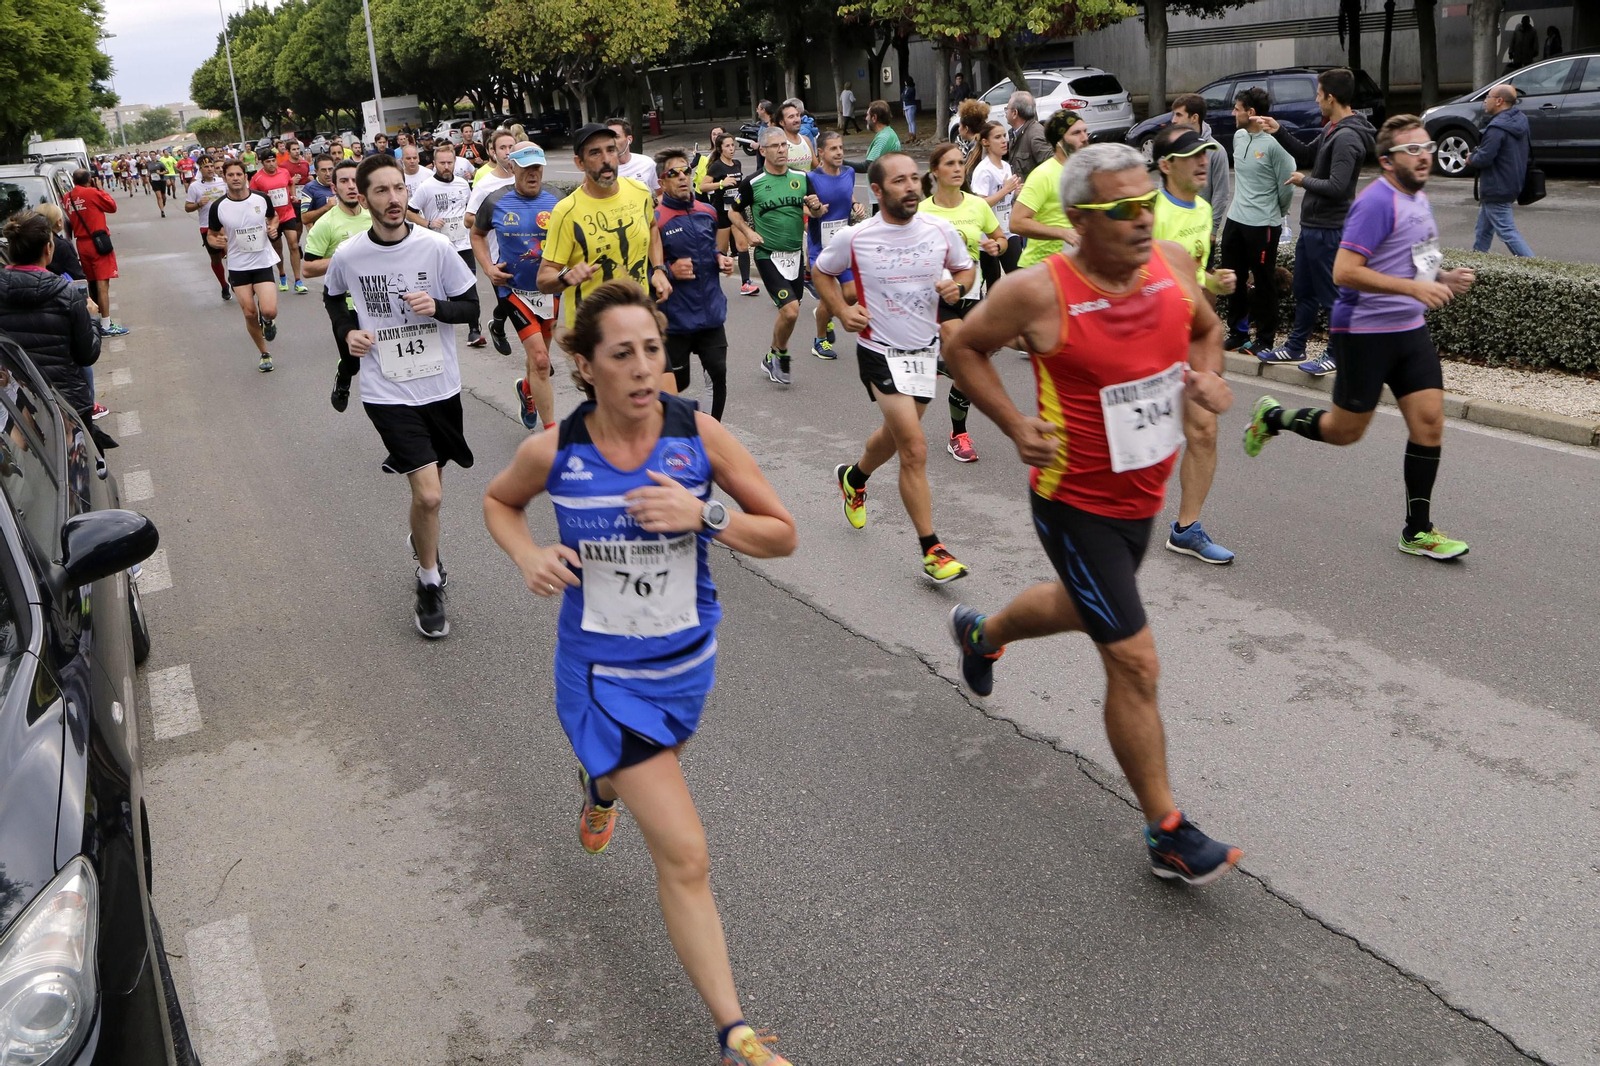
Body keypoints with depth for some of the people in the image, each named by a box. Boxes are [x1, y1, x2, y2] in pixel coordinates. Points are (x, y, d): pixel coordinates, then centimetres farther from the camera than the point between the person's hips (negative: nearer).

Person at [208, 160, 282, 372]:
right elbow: (211, 235, 5)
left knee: (269, 311, -17)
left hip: (263, 261, -1)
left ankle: (267, 321, 23)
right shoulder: (218, 207, -8)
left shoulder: (261, 198, -6)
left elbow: (273, 217, 16)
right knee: (250, 314, 2)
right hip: (238, 265, 1)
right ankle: (264, 354, 23)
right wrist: (216, 242, -17)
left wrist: (273, 229, -6)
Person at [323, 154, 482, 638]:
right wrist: (348, 331, -3)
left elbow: (471, 307, -1)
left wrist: (437, 306, -20)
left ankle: (421, 543, 52)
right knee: (429, 495, -12)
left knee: (429, 489, 19)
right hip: (388, 392, -2)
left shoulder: (436, 246, -8)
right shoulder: (348, 256, -7)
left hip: (440, 385, 2)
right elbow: (332, 298, 15)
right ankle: (430, 585, 10)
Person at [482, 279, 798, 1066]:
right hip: (602, 672, -3)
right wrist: (527, 557, -13)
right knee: (685, 857, -7)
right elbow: (498, 500, 8)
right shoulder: (553, 451, -16)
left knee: (651, 767, 33)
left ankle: (599, 784, 72)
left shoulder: (698, 434, -15)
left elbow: (783, 536, -9)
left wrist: (702, 515, -26)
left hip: (687, 661, 3)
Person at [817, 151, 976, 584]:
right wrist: (842, 310, -9)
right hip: (880, 352, -5)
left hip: (926, 349, 5)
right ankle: (931, 549, -4)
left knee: (896, 434, 23)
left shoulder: (941, 230, -5)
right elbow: (821, 271, 6)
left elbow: (966, 267, 12)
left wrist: (958, 286, -10)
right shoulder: (854, 238, -12)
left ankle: (853, 476, 56)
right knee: (914, 450, -12)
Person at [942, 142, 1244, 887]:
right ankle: (1168, 835, 9)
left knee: (1083, 608, 31)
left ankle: (981, 632, 62)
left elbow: (1206, 327, 15)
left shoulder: (1174, 264, -6)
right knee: (1135, 663, -6)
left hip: (1143, 494, 7)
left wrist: (1208, 374, -7)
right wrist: (1016, 427, -16)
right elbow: (963, 348, -6)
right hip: (1076, 502, -7)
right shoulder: (1039, 292, -22)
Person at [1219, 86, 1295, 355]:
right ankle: (1238, 332, 27)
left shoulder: (1274, 145, -17)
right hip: (1235, 221, 7)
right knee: (1234, 280, 14)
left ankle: (1265, 339, 12)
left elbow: (1286, 187, -11)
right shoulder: (1238, 137, 6)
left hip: (1263, 225, -7)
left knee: (1263, 284, 3)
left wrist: (1275, 214, 3)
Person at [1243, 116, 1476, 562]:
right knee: (1345, 431, 3)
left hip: (1410, 329, 8)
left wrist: (1442, 279, 9)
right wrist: (1413, 288, -26)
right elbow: (1344, 271, -25)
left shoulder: (1418, 199, 14)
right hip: (1363, 333, -8)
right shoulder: (1377, 202, -17)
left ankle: (1418, 531, 10)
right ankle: (1272, 417, 31)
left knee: (1429, 422, 1)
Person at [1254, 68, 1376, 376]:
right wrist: (1278, 131, 12)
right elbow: (1306, 155, 23)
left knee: (1330, 295, 0)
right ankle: (1295, 347, 31)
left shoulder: (1347, 137, -22)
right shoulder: (1331, 129, 9)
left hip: (1328, 229, -10)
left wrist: (1304, 180, -12)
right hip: (1312, 225, 10)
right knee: (1303, 291, 19)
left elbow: (1336, 186, -28)